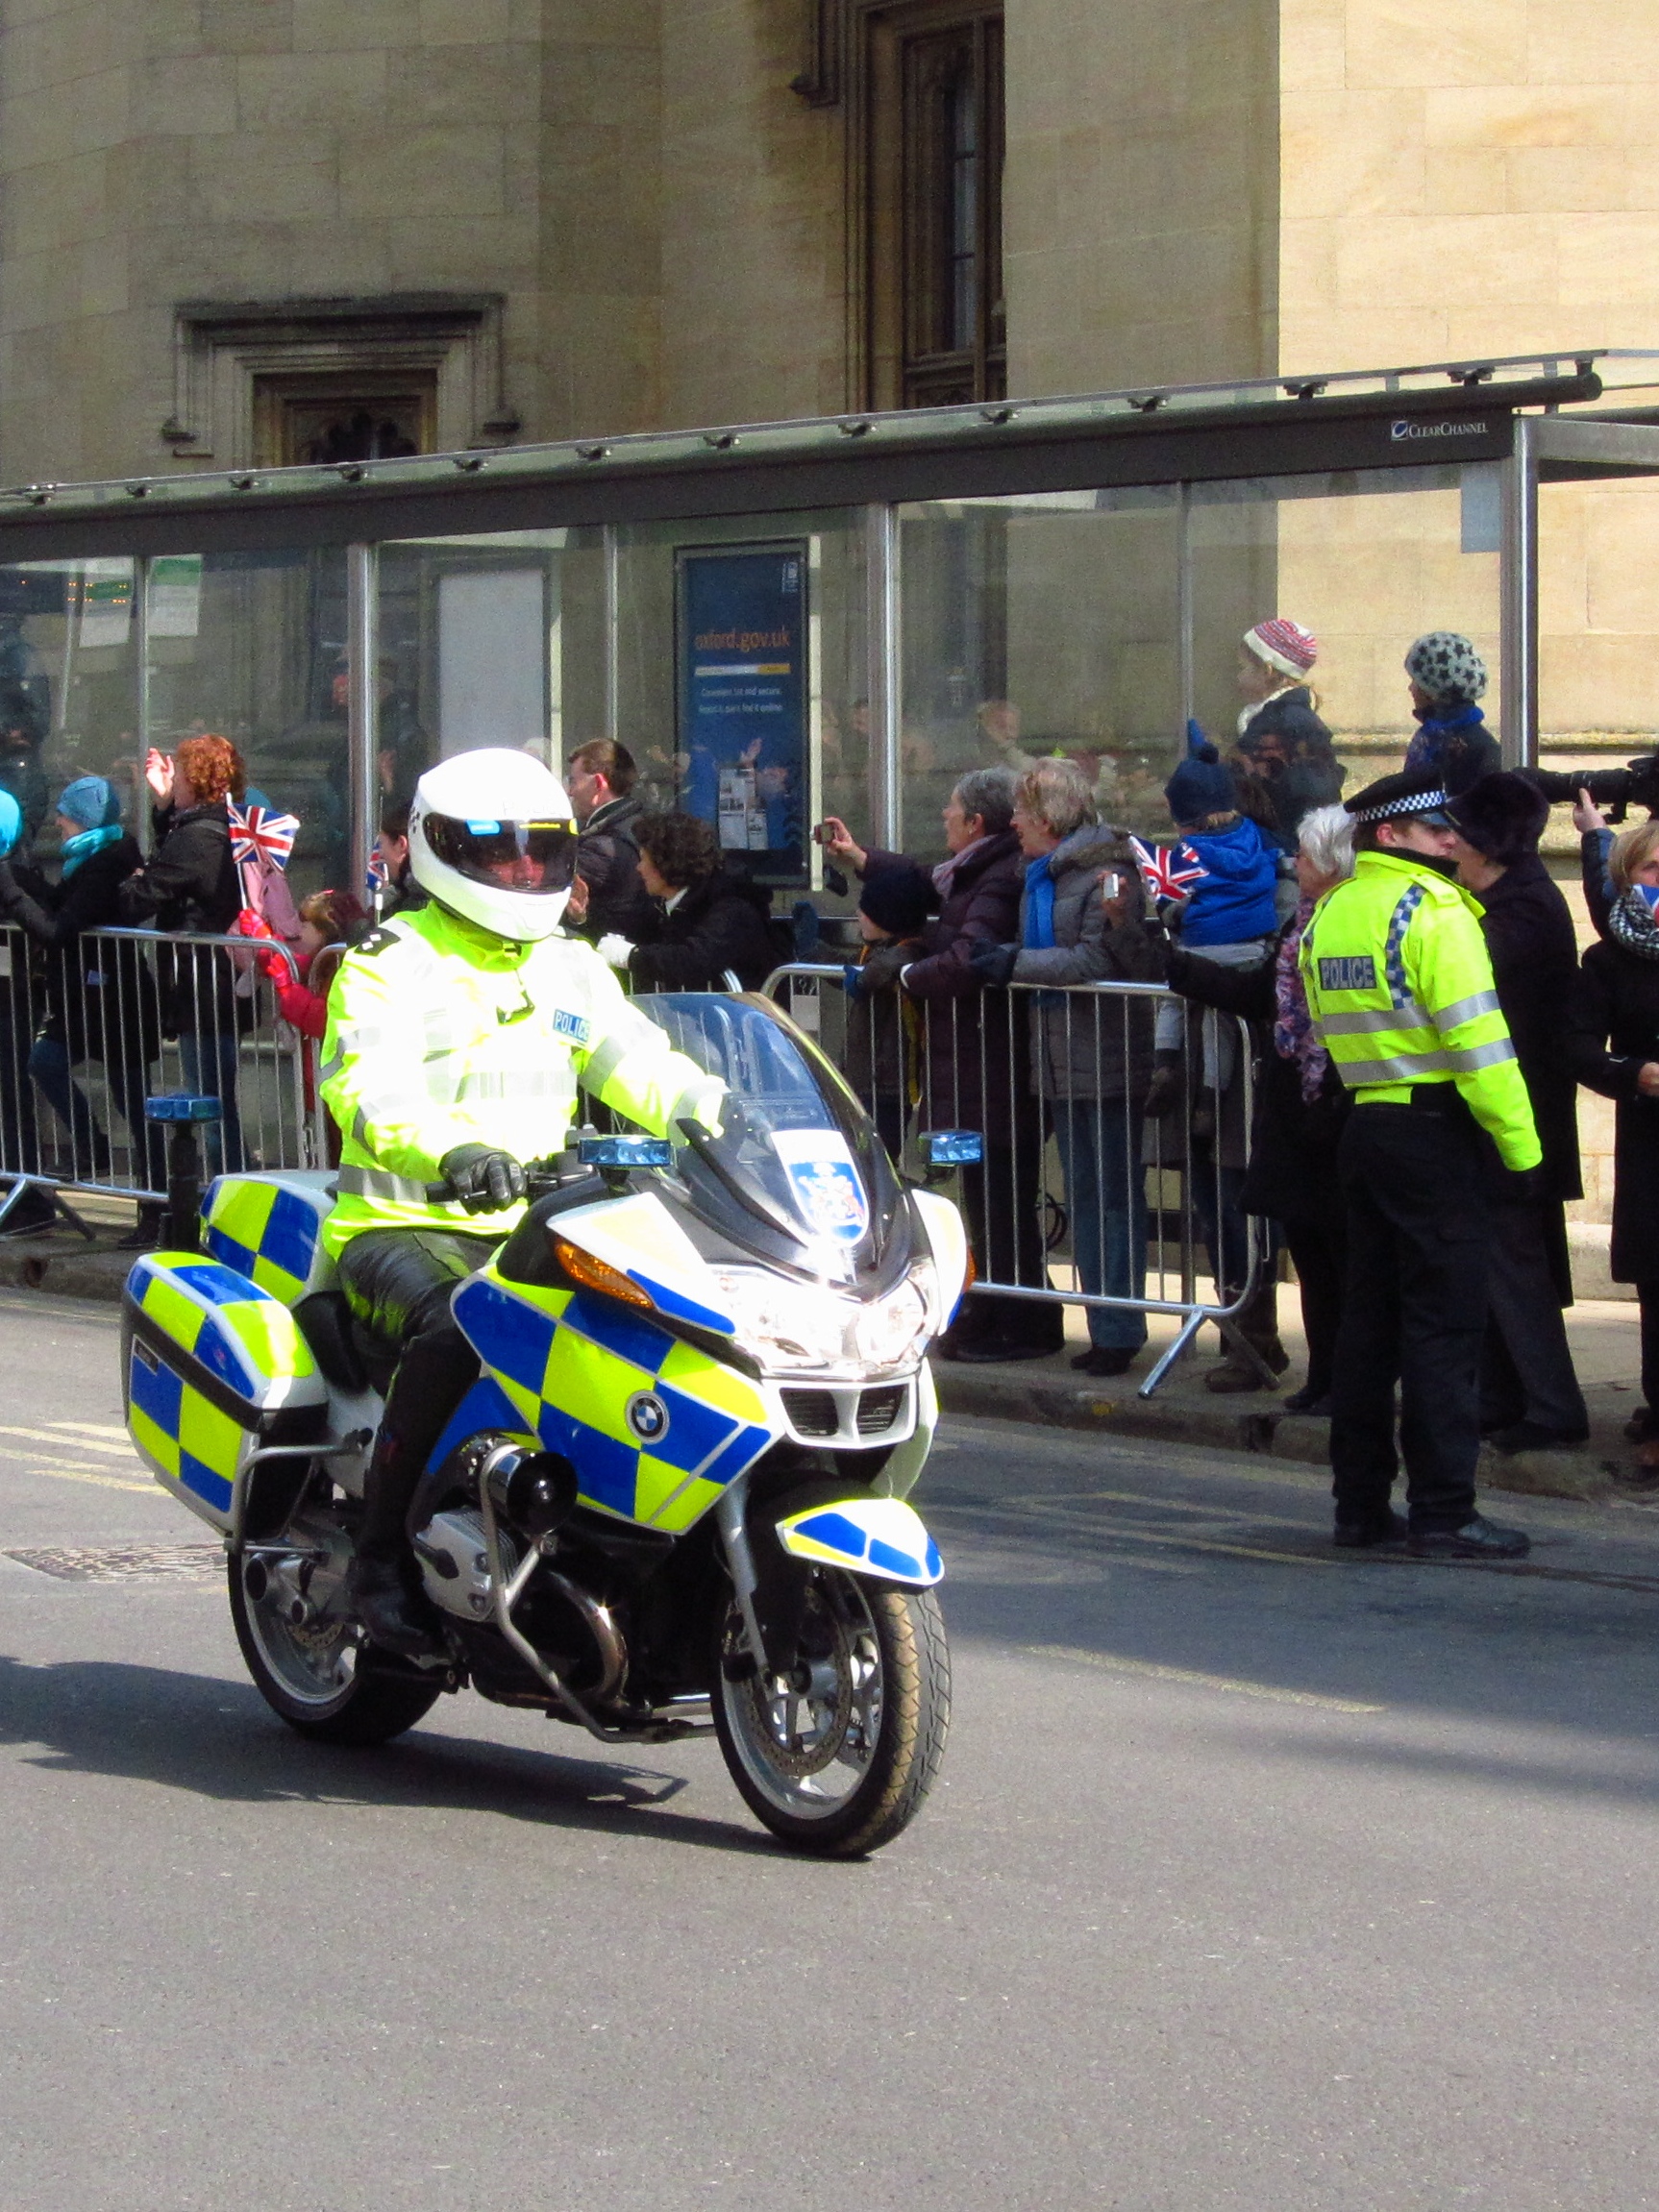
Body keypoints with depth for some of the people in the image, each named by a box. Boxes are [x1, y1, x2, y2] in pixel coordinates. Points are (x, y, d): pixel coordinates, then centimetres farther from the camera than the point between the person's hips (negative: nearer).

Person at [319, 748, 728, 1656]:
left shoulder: (572, 970, 18)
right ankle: (384, 1556, -27)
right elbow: (367, 1081, -21)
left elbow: (639, 1064, 6)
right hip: (405, 1228, -6)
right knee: (453, 1328, -37)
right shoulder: (389, 965, -3)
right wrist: (449, 1148, -41)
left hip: (533, 1229, 6)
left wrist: (728, 1115, -15)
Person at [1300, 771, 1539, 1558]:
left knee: (1371, 1314, 13)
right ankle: (1442, 1513, -4)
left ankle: (1359, 1502, 17)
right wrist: (1521, 1147, -16)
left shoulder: (1328, 915, 10)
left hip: (1363, 1125, 8)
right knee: (1445, 1322, -4)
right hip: (1432, 1131, -8)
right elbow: (1479, 1041, -19)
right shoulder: (1432, 909, -15)